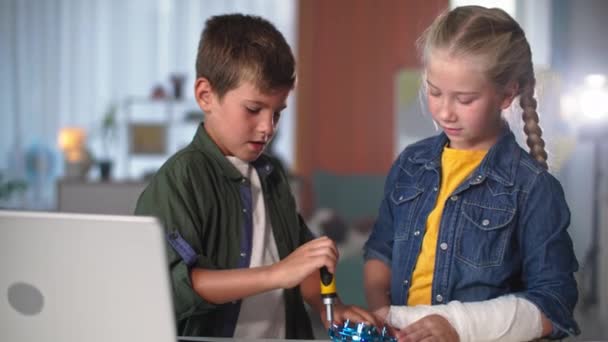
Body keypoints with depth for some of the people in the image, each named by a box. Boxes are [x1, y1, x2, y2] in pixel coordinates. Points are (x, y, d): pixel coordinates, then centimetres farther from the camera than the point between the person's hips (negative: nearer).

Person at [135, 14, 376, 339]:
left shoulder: (271, 175, 14)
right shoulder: (180, 178, -8)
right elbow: (171, 285, -19)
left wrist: (329, 307, 4)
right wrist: (276, 274, -22)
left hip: (285, 334, 6)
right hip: (211, 336, -6)